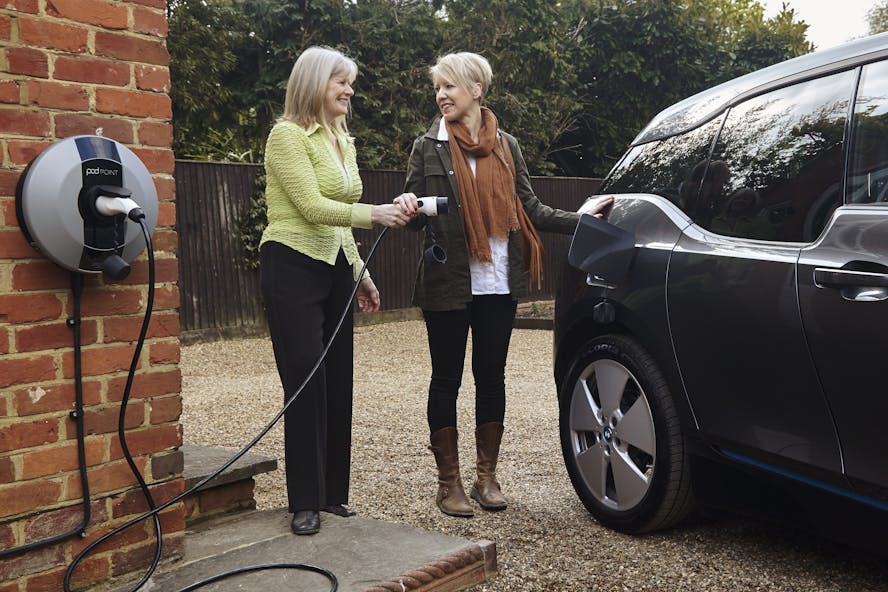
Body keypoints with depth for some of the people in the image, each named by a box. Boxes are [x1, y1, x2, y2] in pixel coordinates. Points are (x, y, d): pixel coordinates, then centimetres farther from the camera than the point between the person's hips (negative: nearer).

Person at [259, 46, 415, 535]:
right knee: (306, 385, -8)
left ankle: (333, 493, 16)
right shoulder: (286, 135, -8)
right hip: (292, 266, -7)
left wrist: (359, 274, 17)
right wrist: (373, 214, -26)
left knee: (337, 384, 6)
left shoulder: (342, 141, 16)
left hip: (335, 268, 8)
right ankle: (305, 503, 2)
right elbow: (312, 206, -17)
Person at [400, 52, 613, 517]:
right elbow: (417, 214, 2)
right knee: (447, 379, 4)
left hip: (497, 284, 2)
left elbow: (528, 209, 12)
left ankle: (487, 476, 22)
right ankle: (448, 482, 15)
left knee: (491, 376, 8)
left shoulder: (506, 146, 10)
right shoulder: (428, 148, 3)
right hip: (447, 283, -2)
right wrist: (406, 207, -20)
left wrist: (579, 218, 4)